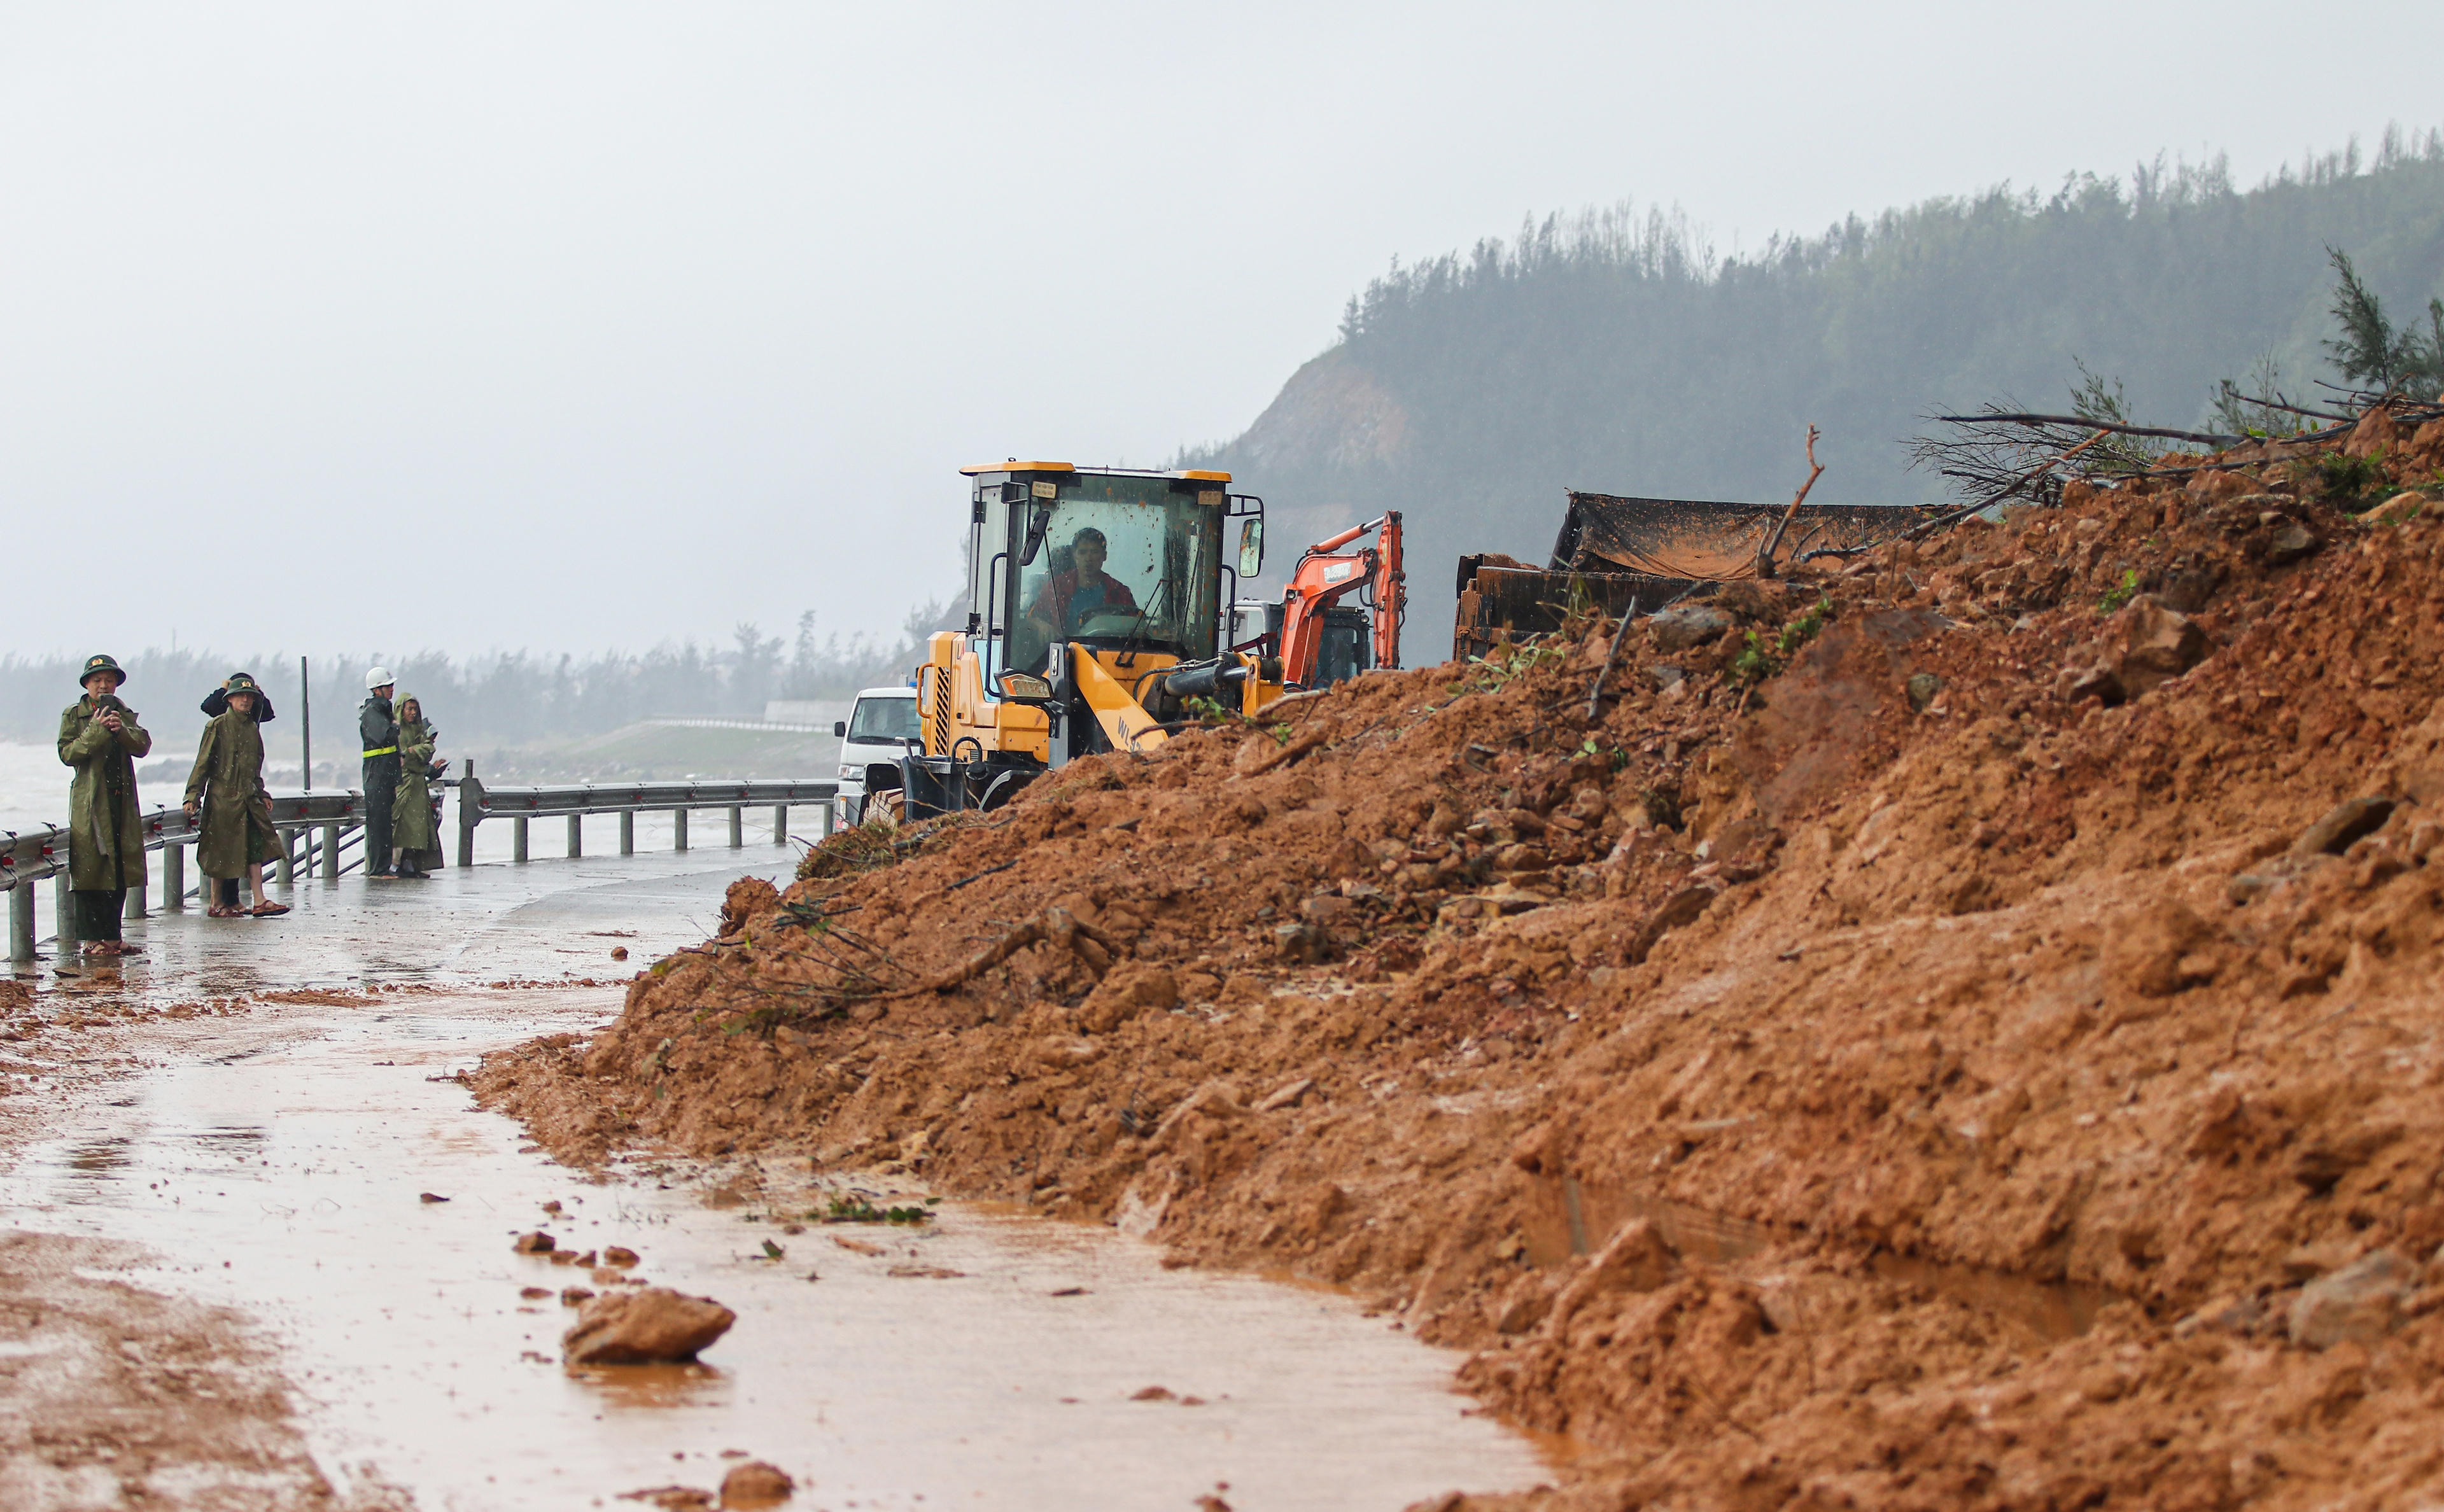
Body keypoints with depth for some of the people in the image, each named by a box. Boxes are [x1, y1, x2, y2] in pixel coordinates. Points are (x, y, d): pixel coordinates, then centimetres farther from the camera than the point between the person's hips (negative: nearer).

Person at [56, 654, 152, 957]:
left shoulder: (124, 714, 16)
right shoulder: (73, 715, 4)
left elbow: (143, 746, 2)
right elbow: (67, 754, -6)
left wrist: (121, 730, -15)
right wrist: (96, 731, -15)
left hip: (123, 801, 4)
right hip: (90, 803, -4)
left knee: (120, 873, 4)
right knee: (91, 870, -7)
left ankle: (112, 937, 9)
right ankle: (92, 939, -5)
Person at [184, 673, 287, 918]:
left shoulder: (252, 729, 14)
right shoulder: (218, 725, -4)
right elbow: (203, 763, -6)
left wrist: (262, 794, 18)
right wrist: (193, 796, -11)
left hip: (248, 798, 6)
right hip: (222, 797, -6)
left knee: (257, 847, -4)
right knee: (221, 851, 0)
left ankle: (260, 902, -7)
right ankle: (217, 904, 9)